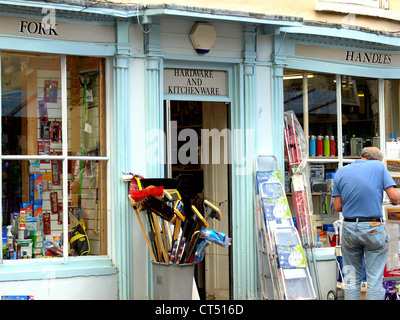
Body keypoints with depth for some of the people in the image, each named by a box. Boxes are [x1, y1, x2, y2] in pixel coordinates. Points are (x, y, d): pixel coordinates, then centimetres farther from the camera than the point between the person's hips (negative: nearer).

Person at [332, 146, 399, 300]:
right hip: (374, 229, -3)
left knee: (351, 278, 12)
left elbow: (337, 207, 3)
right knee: (375, 279, 3)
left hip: (349, 229, 3)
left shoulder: (341, 172, 6)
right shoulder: (379, 166, -2)